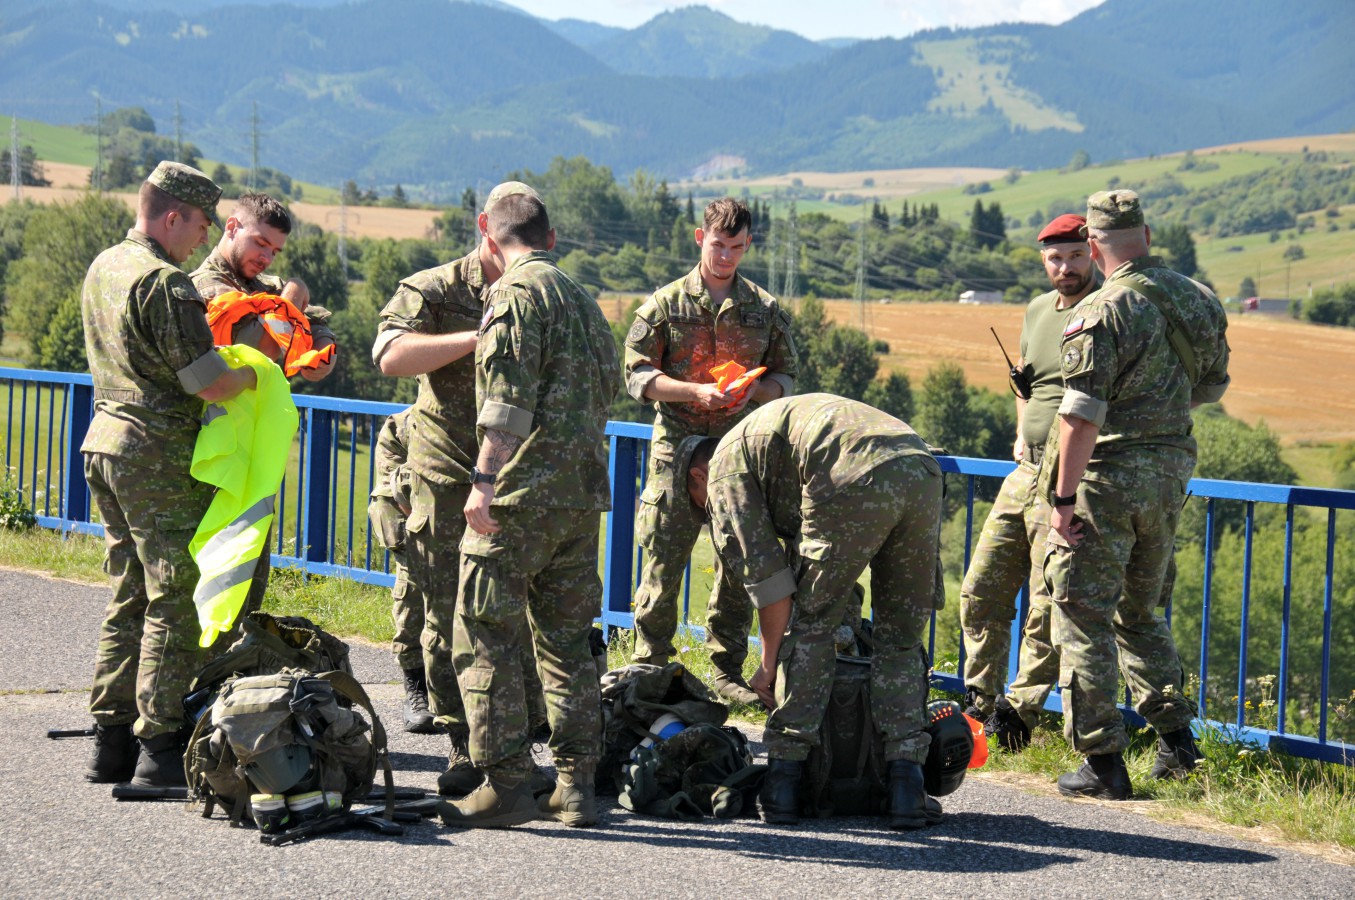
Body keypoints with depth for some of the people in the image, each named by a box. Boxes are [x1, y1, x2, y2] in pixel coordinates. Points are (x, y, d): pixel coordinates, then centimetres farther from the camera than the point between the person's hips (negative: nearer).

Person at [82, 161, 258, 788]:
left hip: (105, 441, 9)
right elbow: (210, 385, -19)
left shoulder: (103, 268, 12)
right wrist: (255, 372, 0)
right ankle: (160, 747, -3)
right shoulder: (165, 283, -16)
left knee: (129, 595, 14)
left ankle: (111, 738, 15)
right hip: (158, 456, -9)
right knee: (176, 600, -4)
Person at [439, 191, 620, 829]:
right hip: (584, 493, 8)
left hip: (522, 494, -8)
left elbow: (508, 398, -17)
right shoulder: (582, 299, 20)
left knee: (485, 639, -2)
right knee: (566, 643, 13)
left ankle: (505, 784, -5)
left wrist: (484, 479, -19)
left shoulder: (515, 293, -7)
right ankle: (576, 786, 11)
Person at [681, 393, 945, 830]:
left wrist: (769, 664, 20)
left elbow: (767, 574, 11)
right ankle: (906, 786, 8)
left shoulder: (725, 468, 19)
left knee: (808, 630, 11)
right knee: (900, 638, 16)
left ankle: (784, 780, 11)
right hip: (922, 470, 6)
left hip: (853, 483, -6)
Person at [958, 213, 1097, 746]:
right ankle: (978, 703, 18)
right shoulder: (1037, 311, 17)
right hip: (1026, 472, 8)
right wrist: (1021, 433, 15)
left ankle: (1019, 711, -2)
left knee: (1049, 606, -8)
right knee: (981, 591, 8)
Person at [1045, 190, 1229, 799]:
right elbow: (1212, 387, 17)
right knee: (1139, 611, 22)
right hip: (1170, 474, 7)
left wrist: (1063, 498, -17)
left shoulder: (1102, 313, -17)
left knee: (1083, 617, 1)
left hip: (1107, 475, -7)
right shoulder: (1198, 301, 5)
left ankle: (1102, 761, 0)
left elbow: (1081, 418, -21)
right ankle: (1175, 735, 17)